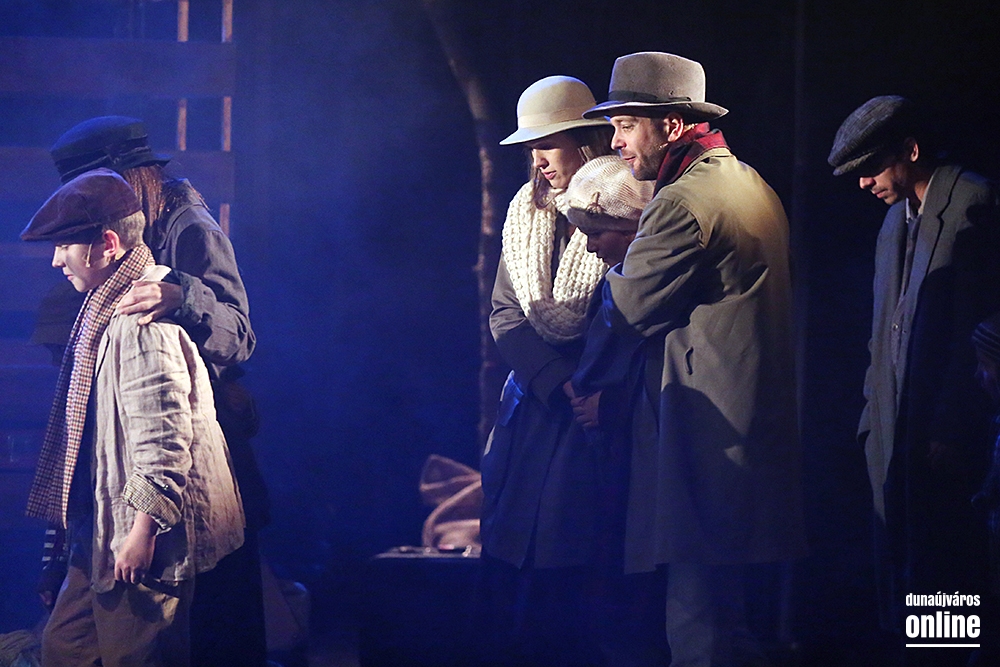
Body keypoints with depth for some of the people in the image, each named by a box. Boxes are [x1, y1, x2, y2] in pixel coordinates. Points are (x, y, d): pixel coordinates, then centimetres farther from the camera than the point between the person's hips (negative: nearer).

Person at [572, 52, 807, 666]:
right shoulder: (755, 188, 17)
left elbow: (625, 314, -7)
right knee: (726, 614, 15)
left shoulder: (683, 203, -14)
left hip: (703, 436, -10)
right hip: (759, 427, 10)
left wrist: (581, 380, 8)